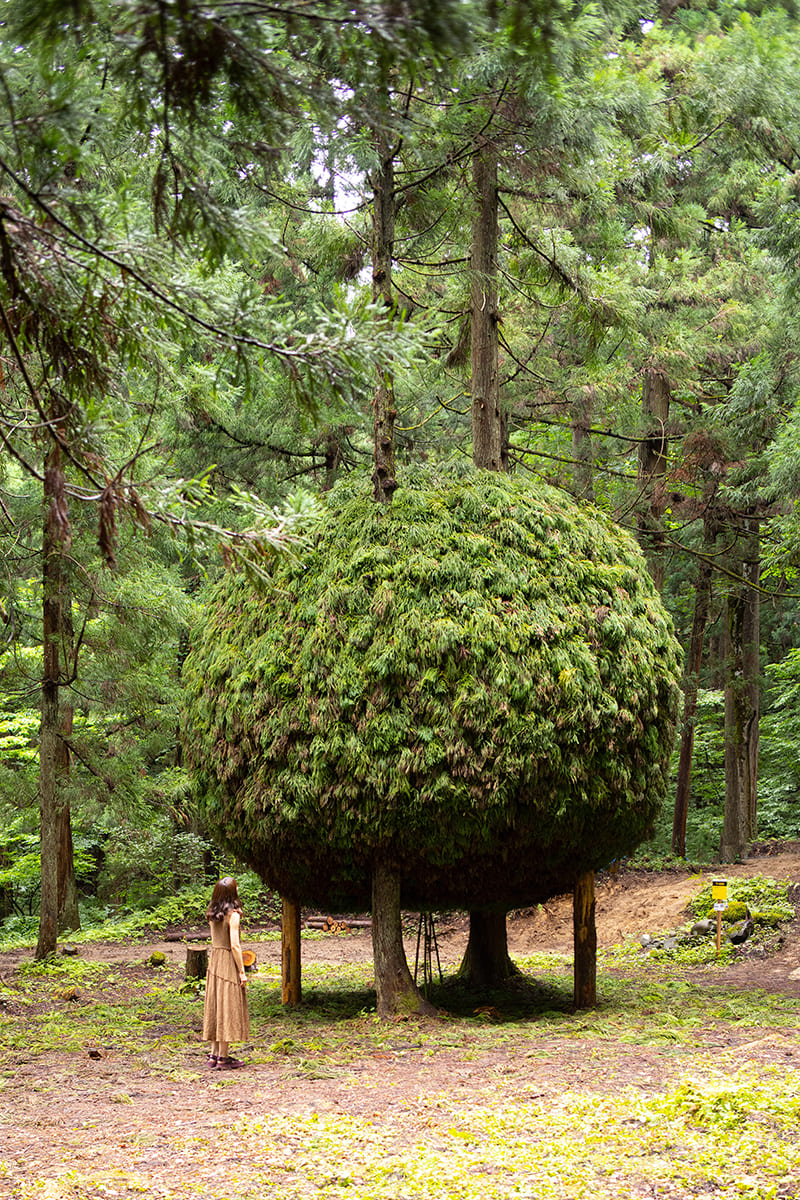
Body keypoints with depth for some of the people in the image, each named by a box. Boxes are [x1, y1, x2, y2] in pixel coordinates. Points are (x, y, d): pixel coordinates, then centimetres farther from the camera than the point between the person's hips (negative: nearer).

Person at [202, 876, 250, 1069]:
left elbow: (214, 941, 12)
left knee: (216, 1007, 12)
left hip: (214, 961, 7)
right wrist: (242, 971, -12)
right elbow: (235, 945, -17)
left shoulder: (213, 914, 7)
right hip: (229, 962, -7)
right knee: (228, 1009, -1)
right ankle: (223, 1058, 1)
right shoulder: (233, 914, -14)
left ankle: (214, 1054, 15)